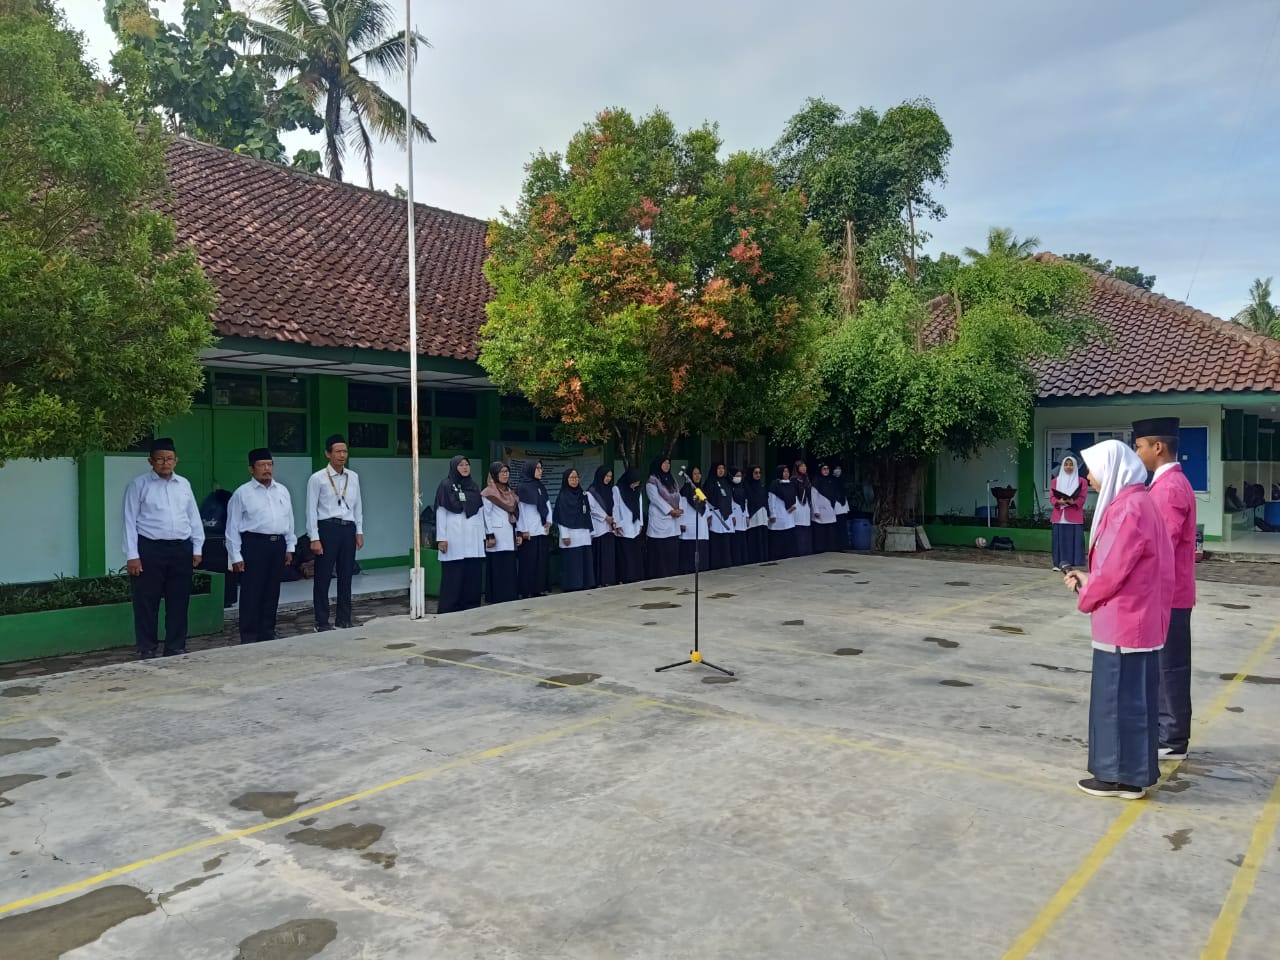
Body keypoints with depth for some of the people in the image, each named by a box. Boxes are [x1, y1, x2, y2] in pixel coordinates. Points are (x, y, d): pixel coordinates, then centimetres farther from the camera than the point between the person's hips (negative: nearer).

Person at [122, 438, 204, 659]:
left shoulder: (184, 484, 11)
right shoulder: (139, 485, -2)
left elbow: (194, 517, 14)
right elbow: (130, 521, -4)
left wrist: (197, 548, 9)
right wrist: (132, 555, -10)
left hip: (181, 549, 4)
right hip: (150, 549, -4)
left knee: (178, 602, 9)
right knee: (147, 604, 2)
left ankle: (176, 648, 20)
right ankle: (147, 650, 12)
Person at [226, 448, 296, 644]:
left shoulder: (282, 491, 13)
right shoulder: (242, 493, -2)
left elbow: (289, 520, 17)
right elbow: (233, 526, -3)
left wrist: (290, 547, 12)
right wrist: (236, 556, -7)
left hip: (278, 545, 5)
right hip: (254, 545, -5)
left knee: (272, 592, 12)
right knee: (251, 594, -2)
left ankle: (268, 633, 22)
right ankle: (249, 636, 6)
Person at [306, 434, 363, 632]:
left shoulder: (353, 477, 9)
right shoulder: (317, 478, -5)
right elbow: (311, 509, -5)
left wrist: (359, 532, 10)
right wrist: (314, 538, -9)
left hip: (348, 528, 5)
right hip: (327, 528, -4)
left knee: (346, 576, 10)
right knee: (323, 577, 1)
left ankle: (345, 620, 20)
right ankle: (322, 623, 10)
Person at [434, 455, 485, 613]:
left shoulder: (474, 486, 14)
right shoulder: (445, 486, 0)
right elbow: (440, 513, -3)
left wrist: (482, 536, 10)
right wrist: (441, 538, -9)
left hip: (473, 538, 5)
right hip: (454, 538, -5)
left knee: (473, 576, 4)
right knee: (453, 578, -5)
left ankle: (471, 610, 11)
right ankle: (448, 612, 0)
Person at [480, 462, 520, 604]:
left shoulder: (510, 492, 16)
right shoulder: (488, 493, -6)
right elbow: (486, 515, -10)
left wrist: (518, 532, 11)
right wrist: (490, 535, -15)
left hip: (509, 537, 7)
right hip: (497, 537, -7)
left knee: (510, 569, 7)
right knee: (498, 570, -4)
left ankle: (510, 599, 12)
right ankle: (497, 600, 0)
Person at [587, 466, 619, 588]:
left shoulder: (610, 490, 15)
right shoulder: (591, 491, -3)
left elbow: (614, 508, 12)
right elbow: (592, 509, -8)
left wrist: (614, 521, -2)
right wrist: (605, 517, -10)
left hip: (610, 527, 6)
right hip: (599, 527, -6)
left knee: (611, 553, 3)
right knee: (600, 555, -6)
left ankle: (610, 580, 6)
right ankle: (600, 581, -4)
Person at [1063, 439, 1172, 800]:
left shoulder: (1129, 509, -21)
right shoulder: (1136, 503, 11)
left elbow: (1113, 571, -20)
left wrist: (1086, 593, -2)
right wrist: (1089, 579, 9)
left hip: (1123, 623, -10)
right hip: (1136, 620, 10)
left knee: (1121, 697, 0)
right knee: (1132, 696, 16)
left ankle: (1123, 776, 11)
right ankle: (1129, 770, 26)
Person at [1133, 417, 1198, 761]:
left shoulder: (1169, 487, -19)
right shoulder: (1170, 483, 13)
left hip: (1167, 594, -10)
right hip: (1166, 592, 10)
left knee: (1169, 666, -1)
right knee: (1165, 666, 15)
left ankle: (1172, 741, 8)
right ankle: (1166, 732, 24)